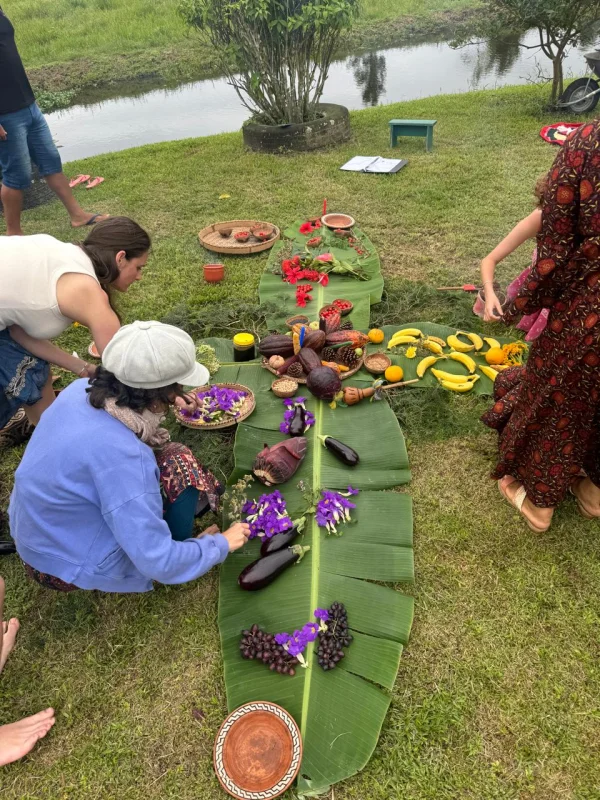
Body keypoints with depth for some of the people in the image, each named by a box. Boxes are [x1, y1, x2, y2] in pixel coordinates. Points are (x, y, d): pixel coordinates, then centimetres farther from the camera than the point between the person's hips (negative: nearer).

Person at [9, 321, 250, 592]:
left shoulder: (79, 390, -12)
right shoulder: (119, 453, -36)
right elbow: (158, 562, -29)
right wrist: (221, 544, -14)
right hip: (71, 566, -7)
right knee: (179, 463, -10)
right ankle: (177, 550, 10)